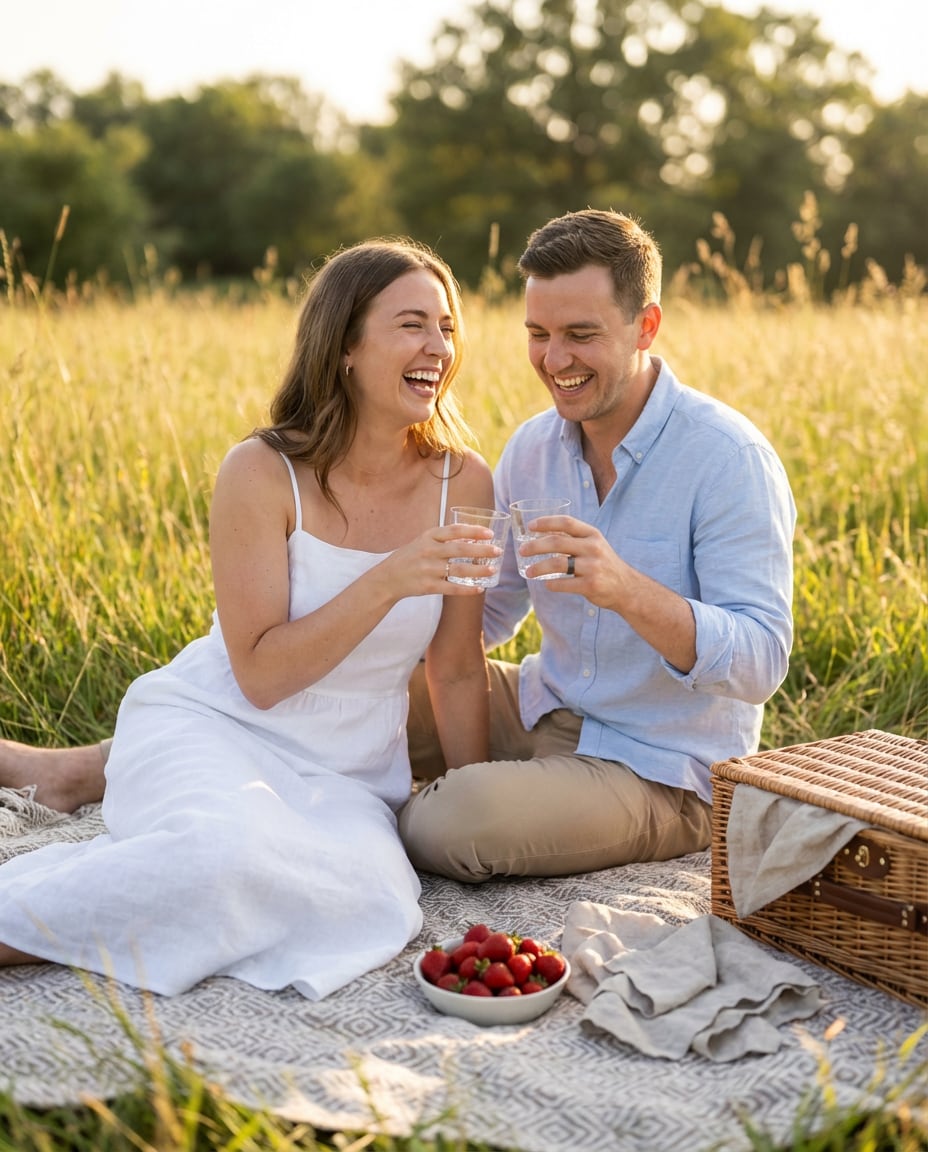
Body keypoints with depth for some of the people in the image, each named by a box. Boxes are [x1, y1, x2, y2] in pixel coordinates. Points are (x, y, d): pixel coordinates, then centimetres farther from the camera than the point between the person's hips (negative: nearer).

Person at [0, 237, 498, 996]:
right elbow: (261, 676, -15)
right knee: (229, 852, -38)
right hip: (209, 728, -3)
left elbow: (458, 671, 5)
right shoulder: (262, 474, -14)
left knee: (377, 904, -29)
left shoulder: (463, 484, -4)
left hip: (348, 774, 4)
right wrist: (387, 581, -26)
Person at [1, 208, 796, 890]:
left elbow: (760, 662, -23)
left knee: (459, 817, -32)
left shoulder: (728, 458, -19)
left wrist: (625, 588, -39)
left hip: (663, 774, -6)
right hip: (548, 713, 7)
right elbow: (480, 615, 8)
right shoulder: (533, 448, 2)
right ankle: (93, 769, 6)